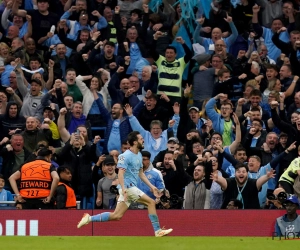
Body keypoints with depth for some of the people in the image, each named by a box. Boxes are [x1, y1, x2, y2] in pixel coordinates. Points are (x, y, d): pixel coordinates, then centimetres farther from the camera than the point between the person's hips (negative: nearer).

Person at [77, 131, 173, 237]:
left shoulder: (139, 155, 17)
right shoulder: (126, 156, -12)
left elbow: (141, 173, 26)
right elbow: (120, 173, -20)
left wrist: (151, 186, 20)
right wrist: (123, 189, -31)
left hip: (133, 187, 9)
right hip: (128, 187, -9)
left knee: (117, 215, 3)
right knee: (151, 202, -9)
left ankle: (89, 218, 6)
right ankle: (157, 231, -4)